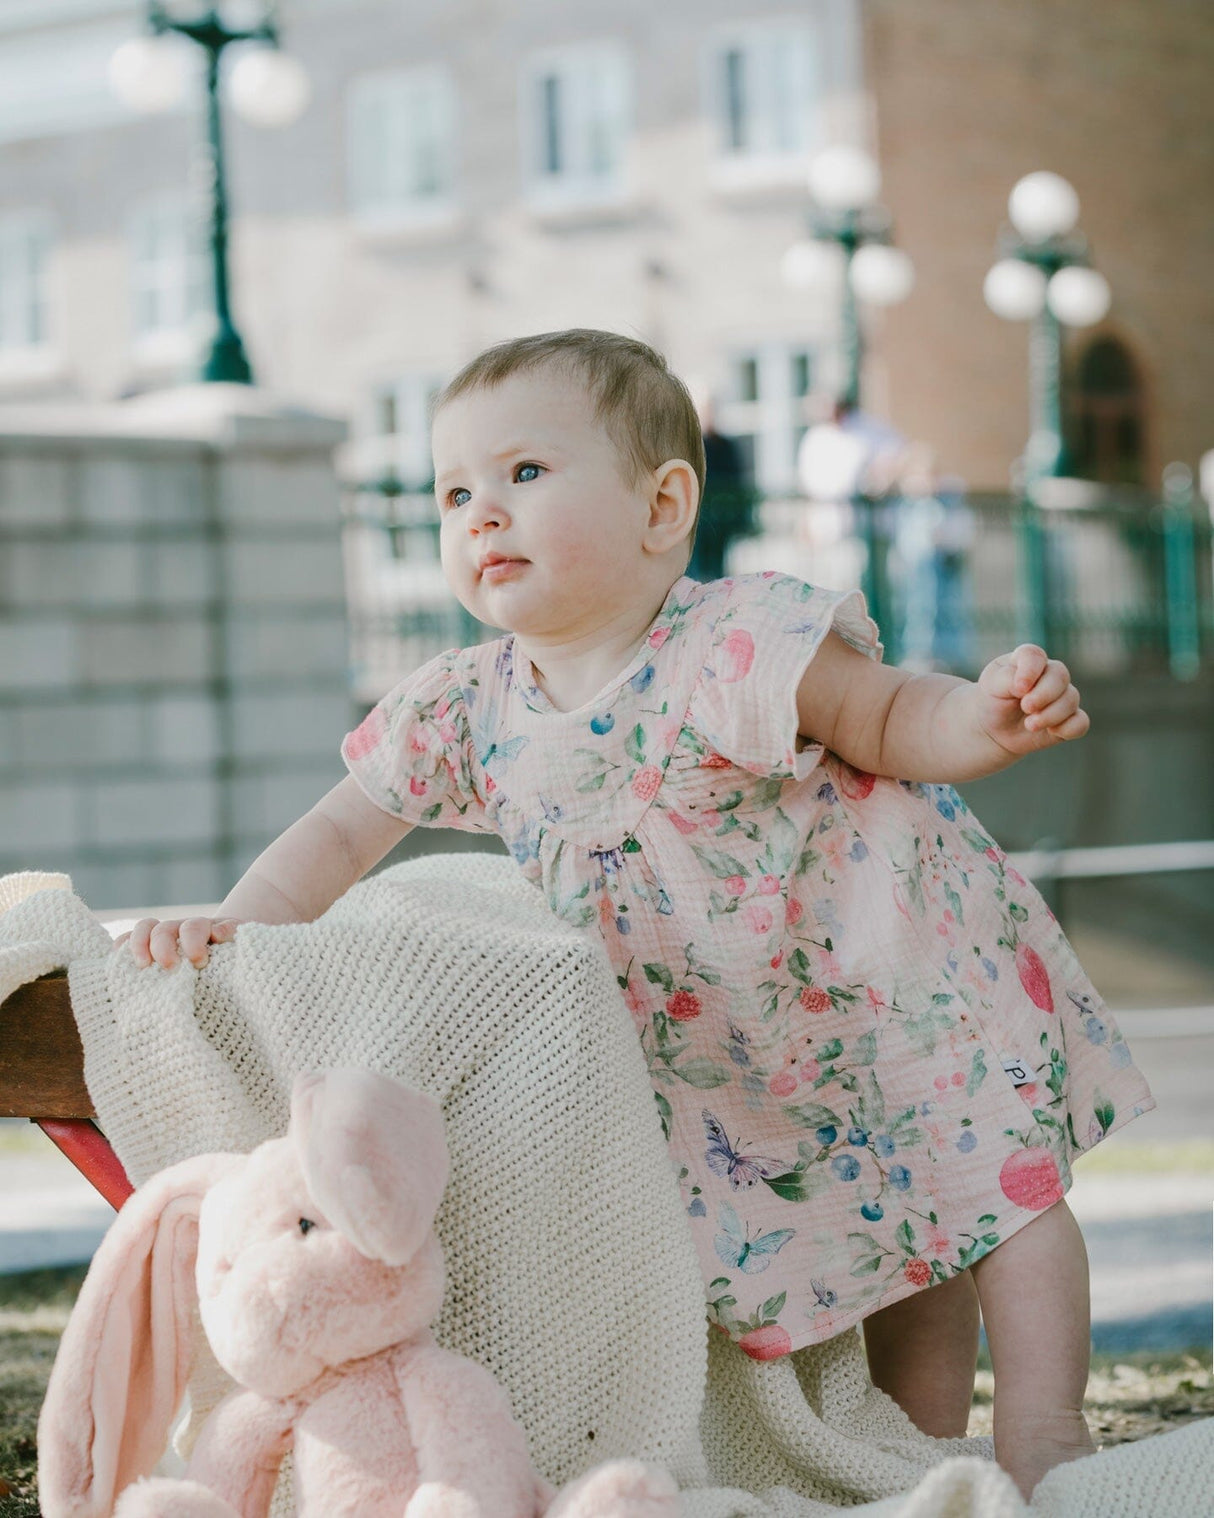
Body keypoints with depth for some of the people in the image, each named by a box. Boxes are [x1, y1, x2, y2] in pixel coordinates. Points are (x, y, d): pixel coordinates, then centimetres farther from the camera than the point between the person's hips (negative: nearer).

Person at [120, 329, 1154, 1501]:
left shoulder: (738, 648, -23)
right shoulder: (467, 712, -8)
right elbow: (343, 833, 0)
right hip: (723, 1050, 4)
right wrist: (234, 925, -14)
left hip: (895, 967, -4)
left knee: (992, 1183, -2)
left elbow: (896, 724, -18)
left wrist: (992, 715, -39)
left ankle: (1043, 1428, 8)